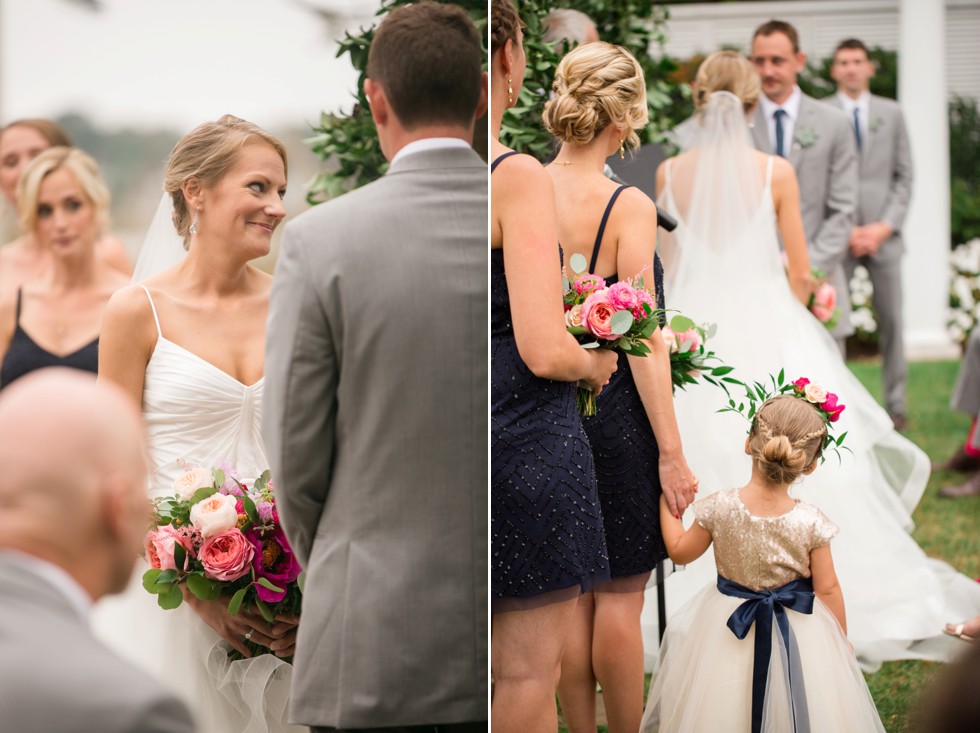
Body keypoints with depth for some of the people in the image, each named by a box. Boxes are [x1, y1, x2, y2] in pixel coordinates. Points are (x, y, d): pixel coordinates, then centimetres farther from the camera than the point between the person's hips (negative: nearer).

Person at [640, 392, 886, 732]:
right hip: (799, 631, -1)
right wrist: (842, 640, 7)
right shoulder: (811, 523, -19)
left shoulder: (720, 508, -17)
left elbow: (680, 551, -1)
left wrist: (667, 503, 14)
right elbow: (827, 589, -9)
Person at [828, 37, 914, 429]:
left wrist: (885, 227, -4)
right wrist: (845, 229, -8)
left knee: (892, 320, 2)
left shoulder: (891, 113, 10)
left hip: (882, 233, 2)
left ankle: (896, 401, 11)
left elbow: (904, 176, 9)